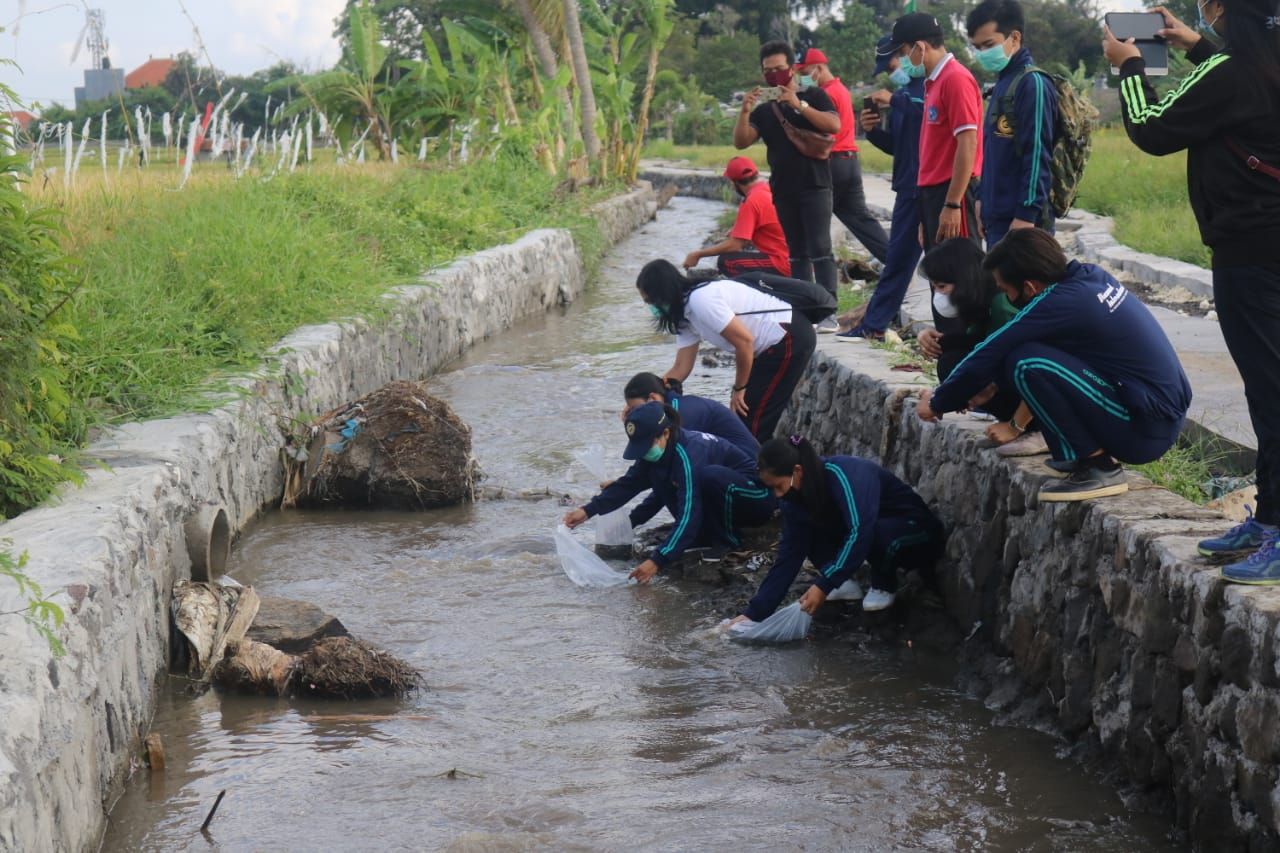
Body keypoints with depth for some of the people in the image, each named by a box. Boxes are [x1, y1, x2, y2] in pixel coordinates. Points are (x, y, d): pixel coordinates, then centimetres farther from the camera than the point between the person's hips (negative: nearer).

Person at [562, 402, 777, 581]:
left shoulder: (689, 454, -32)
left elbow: (689, 516, -36)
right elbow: (629, 483, 1)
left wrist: (657, 561, -40)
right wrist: (588, 511, -10)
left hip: (758, 494, -8)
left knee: (710, 476, -35)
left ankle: (727, 541, -15)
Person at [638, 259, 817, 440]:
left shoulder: (701, 301, -20)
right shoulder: (685, 316, 10)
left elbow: (745, 341, -22)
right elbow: (681, 368, 13)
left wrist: (739, 389, -11)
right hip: (775, 344, 10)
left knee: (752, 418, -6)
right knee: (742, 415, 13)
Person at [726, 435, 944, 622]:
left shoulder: (844, 474, -32)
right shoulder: (797, 493, -10)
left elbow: (860, 532, -42)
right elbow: (790, 553, -11)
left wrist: (824, 585, -43)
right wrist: (755, 611, -18)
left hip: (918, 535, -6)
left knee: (881, 534, -39)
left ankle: (885, 585, -9)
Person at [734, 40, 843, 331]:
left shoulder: (813, 96, 3)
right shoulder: (764, 110, 14)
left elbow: (834, 125, -13)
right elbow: (740, 142, 5)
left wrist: (799, 105, -18)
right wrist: (745, 112, -10)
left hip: (815, 186, -5)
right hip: (783, 189, 5)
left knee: (820, 248, -12)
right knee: (797, 253, 7)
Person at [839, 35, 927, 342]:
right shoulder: (903, 93, 19)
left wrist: (896, 102, -19)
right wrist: (873, 130, 4)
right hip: (910, 188, 8)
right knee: (898, 259, 10)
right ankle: (873, 325, 13)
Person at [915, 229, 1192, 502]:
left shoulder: (1060, 303, -18)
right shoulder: (1089, 276, 6)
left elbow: (988, 356, -10)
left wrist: (937, 404, 5)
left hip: (1145, 430, -9)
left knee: (1029, 364, -18)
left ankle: (1098, 467, -9)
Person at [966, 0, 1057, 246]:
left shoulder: (1032, 83, -12)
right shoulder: (1003, 82, 16)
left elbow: (1037, 155, -18)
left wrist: (1027, 215, -21)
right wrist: (983, 198, 18)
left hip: (1020, 217, -9)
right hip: (997, 215, 9)